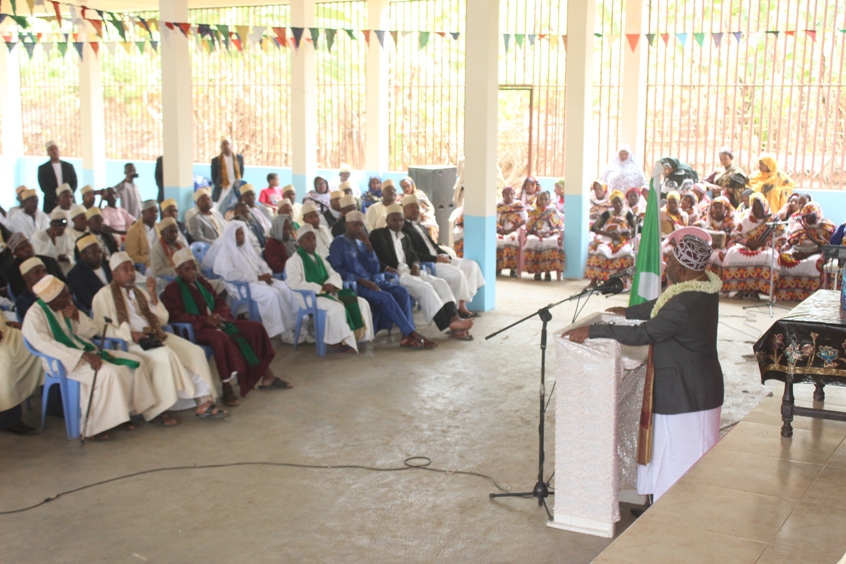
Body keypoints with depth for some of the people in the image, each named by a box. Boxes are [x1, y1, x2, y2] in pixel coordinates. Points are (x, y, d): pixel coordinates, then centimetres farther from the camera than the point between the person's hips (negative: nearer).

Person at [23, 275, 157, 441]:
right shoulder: (35, 315, -12)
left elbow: (93, 331, 12)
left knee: (134, 363, -8)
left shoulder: (67, 307, 10)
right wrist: (82, 355, -31)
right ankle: (94, 427, -22)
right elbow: (44, 345, -25)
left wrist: (77, 318, -9)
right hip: (63, 361, -8)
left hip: (86, 351, 8)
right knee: (107, 373, -32)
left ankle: (125, 411, 2)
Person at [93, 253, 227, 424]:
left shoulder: (139, 292, 23)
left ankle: (203, 403, -20)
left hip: (154, 338, 7)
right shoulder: (105, 295, 4)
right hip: (127, 343, -7)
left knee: (195, 352, -15)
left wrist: (153, 294, 3)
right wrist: (130, 333, -21)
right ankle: (158, 410, -27)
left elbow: (162, 320, 16)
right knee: (164, 355, -35)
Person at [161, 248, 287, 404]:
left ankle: (267, 377, 1)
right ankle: (227, 389, -34)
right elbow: (174, 316, -17)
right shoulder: (171, 290, -5)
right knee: (220, 338, -40)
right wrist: (204, 320, -23)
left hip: (215, 323, 8)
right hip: (194, 330, -8)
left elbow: (220, 301, 17)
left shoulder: (201, 282, 17)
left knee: (255, 328, -3)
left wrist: (219, 315, -8)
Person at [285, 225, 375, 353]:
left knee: (361, 303, -8)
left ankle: (357, 335, -14)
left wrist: (331, 284, -11)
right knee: (337, 308, -35)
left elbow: (334, 274, 15)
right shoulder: (294, 260, -4)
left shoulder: (319, 258, 21)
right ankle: (337, 341, -23)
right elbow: (294, 283, -18)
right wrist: (320, 288, -21)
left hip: (327, 293, 8)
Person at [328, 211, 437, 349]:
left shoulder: (362, 243, 19)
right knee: (385, 297, -30)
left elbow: (375, 270, 12)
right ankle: (412, 333, -29)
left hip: (372, 281, 7)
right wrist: (360, 280, -20)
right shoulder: (338, 243, 1)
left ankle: (407, 335, -27)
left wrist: (369, 247, 0)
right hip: (354, 284, -7)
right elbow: (336, 270, -11)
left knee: (401, 291, -19)